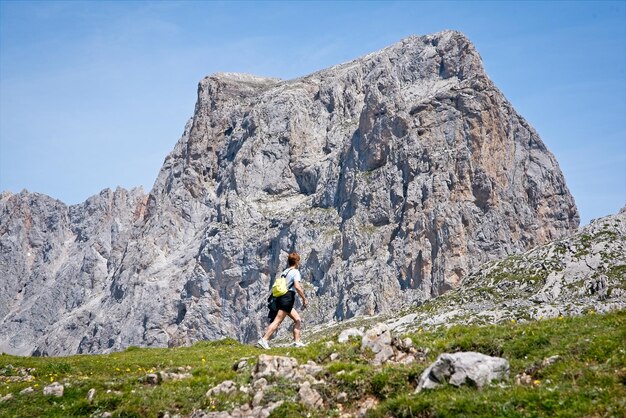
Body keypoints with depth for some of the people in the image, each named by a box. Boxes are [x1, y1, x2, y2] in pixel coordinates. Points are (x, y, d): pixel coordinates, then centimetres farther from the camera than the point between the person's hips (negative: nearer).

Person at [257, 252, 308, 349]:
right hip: (288, 298, -9)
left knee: (297, 319, 16)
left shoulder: (285, 271, 20)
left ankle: (297, 341, 13)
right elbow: (297, 287, -17)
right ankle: (264, 339, -20)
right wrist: (304, 299, -9)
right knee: (278, 320, -13)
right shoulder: (295, 272, -5)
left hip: (280, 297, 9)